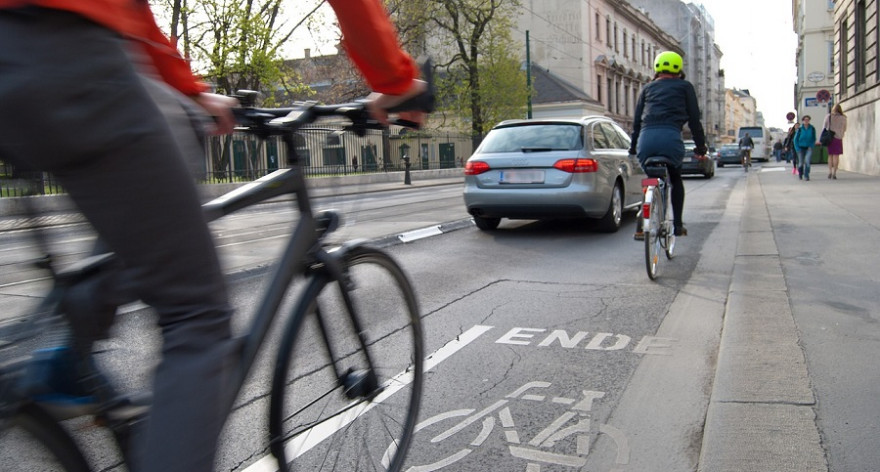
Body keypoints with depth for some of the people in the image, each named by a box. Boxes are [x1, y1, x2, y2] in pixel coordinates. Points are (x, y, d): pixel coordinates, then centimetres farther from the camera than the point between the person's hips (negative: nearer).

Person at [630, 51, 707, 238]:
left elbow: (637, 120, 21)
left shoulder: (648, 88, 26)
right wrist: (700, 146, 21)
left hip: (646, 138, 2)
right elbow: (694, 119, 15)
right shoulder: (685, 87, 19)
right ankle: (678, 224, 17)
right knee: (676, 180, 21)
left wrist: (633, 148, 25)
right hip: (671, 138, -2)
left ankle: (642, 226, 6)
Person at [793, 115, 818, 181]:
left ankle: (806, 176, -13)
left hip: (809, 148, 0)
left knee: (807, 161, -20)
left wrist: (811, 146, -6)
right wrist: (797, 148, -6)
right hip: (801, 148, 0)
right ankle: (800, 174, 34)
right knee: (801, 163, 8)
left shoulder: (812, 129, -3)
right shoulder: (800, 129, -6)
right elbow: (795, 139, 0)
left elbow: (814, 138, 7)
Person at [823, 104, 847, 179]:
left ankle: (830, 172, 4)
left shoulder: (828, 117, 1)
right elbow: (844, 129, 10)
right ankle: (834, 173, -6)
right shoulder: (843, 118, 0)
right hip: (838, 138, -1)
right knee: (836, 156, -1)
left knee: (830, 155, 11)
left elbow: (824, 127, 5)